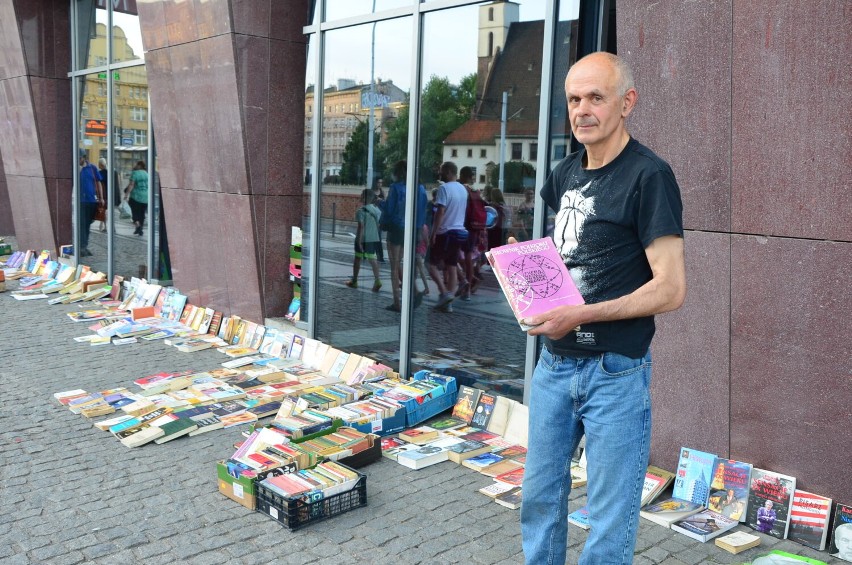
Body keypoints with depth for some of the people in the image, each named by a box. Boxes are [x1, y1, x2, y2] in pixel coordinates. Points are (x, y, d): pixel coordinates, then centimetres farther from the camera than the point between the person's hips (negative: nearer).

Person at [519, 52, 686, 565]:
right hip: (554, 363, 7)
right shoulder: (566, 173, 10)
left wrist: (581, 315, -20)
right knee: (540, 498, 16)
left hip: (615, 373, -7)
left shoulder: (649, 176, -12)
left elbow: (671, 289, -16)